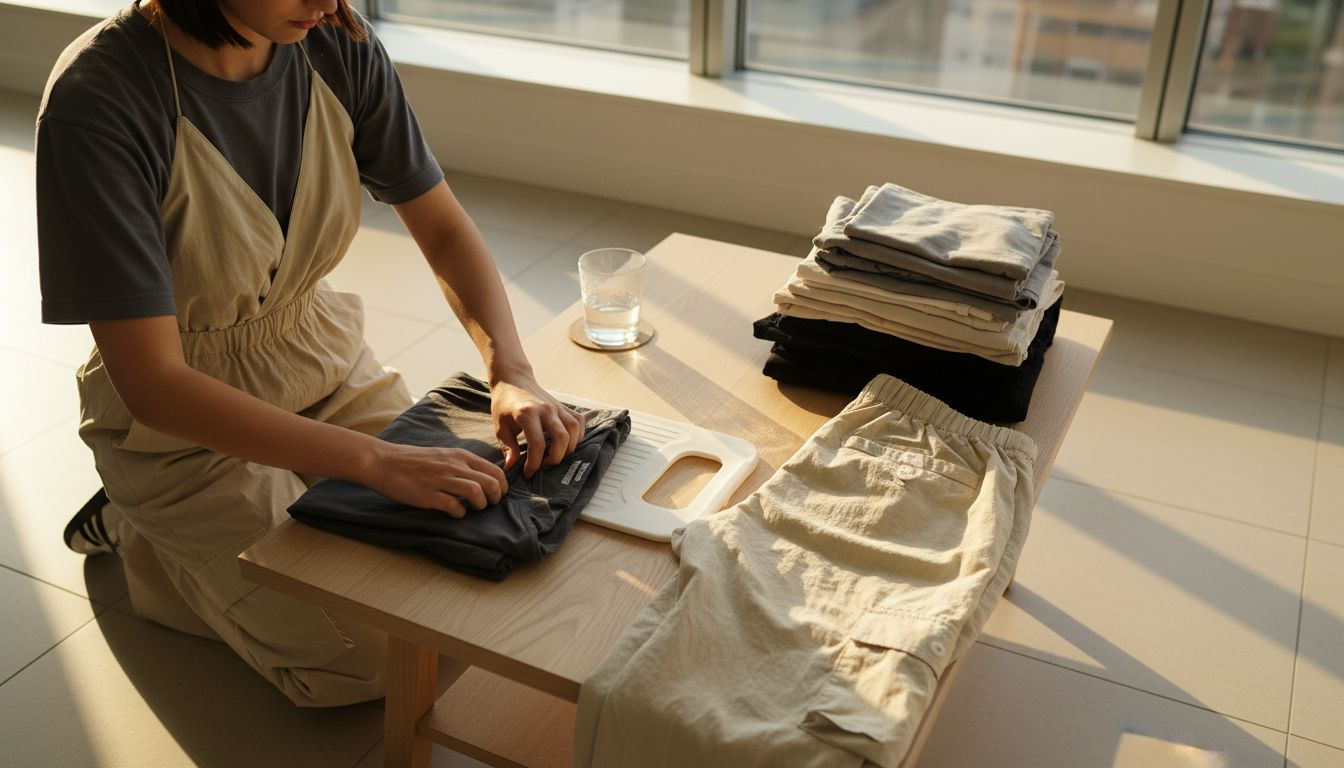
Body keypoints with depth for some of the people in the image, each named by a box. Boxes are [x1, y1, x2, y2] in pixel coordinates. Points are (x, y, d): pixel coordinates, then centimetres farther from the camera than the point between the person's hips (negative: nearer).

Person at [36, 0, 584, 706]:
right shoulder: (97, 99, -29)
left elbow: (445, 229, -5)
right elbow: (151, 382, -30)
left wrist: (511, 373, -22)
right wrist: (377, 461, -37)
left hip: (325, 362, 5)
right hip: (183, 420, -5)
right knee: (371, 659, -9)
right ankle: (142, 533, 14)